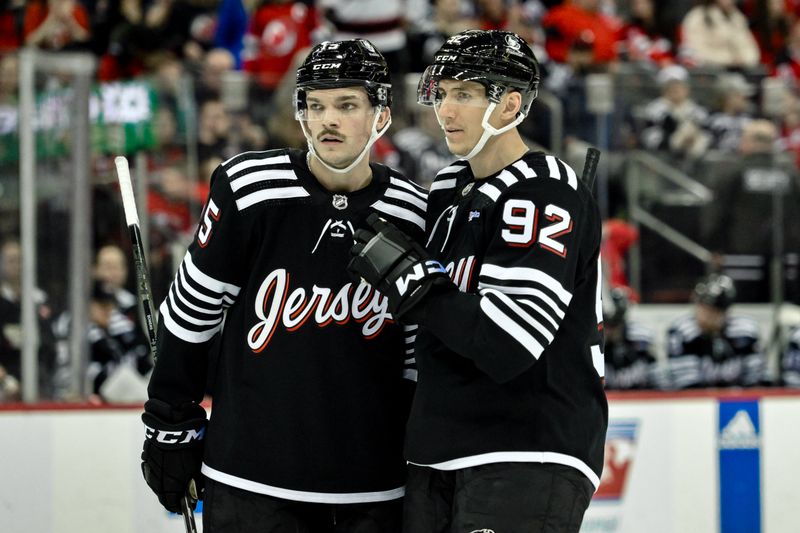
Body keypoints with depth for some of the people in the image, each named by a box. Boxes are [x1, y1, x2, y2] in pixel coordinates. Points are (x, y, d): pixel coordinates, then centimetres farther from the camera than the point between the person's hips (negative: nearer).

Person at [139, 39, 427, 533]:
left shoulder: (416, 217, 0)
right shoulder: (249, 188, -7)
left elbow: (420, 355, 10)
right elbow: (191, 311, 1)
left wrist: (422, 470, 11)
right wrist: (170, 427, 4)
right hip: (253, 484, -2)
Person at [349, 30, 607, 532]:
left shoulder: (547, 193, -11)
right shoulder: (447, 189, 15)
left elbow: (508, 343, -22)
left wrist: (407, 277, -17)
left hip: (529, 460, -8)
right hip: (440, 458, 8)